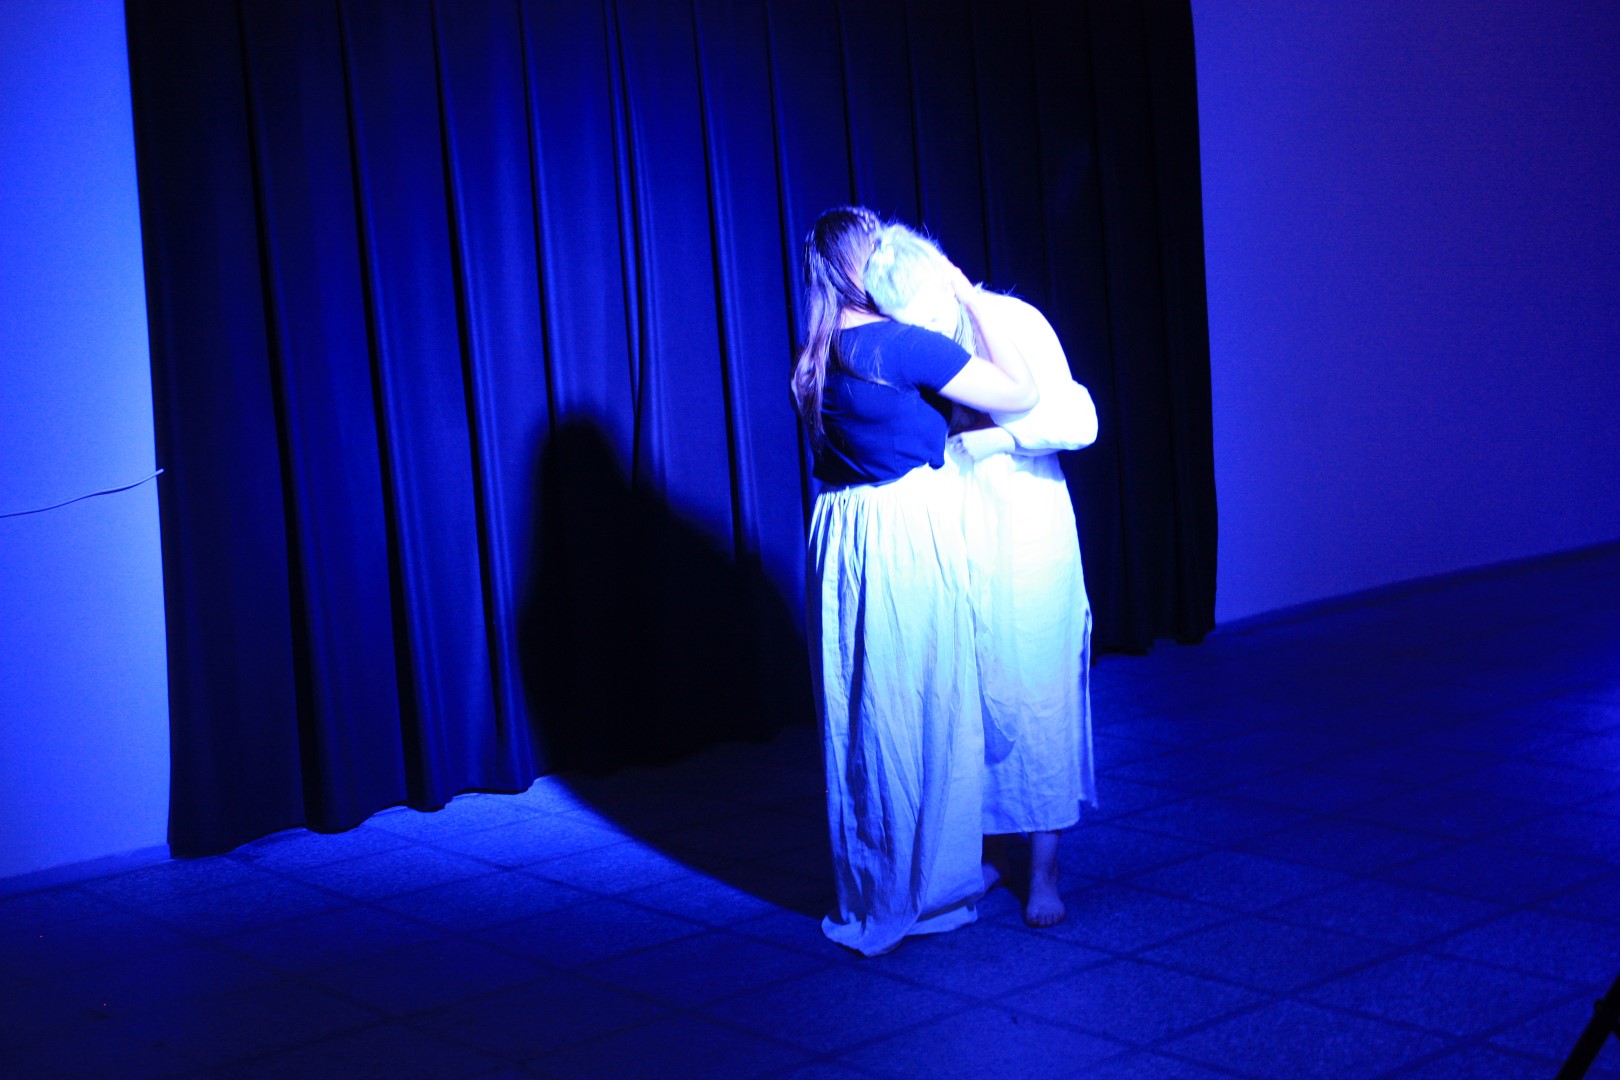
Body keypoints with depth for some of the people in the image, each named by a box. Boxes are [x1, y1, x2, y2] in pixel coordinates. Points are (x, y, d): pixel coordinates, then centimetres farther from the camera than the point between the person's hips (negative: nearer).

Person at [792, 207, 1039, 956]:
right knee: (924, 712, 4)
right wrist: (970, 302, -3)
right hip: (912, 536, -7)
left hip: (843, 541, 8)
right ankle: (925, 891, 14)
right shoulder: (906, 346, -15)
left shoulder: (816, 360, 7)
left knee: (859, 717, 14)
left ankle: (868, 894, 26)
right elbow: (1021, 394, -9)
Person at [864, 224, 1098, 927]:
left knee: (1034, 696, 0)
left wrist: (986, 440, -17)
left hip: (1025, 537, -3)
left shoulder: (1013, 324, -12)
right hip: (952, 543, 3)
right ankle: (986, 850, 20)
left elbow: (1078, 422, -17)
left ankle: (1043, 869, 9)